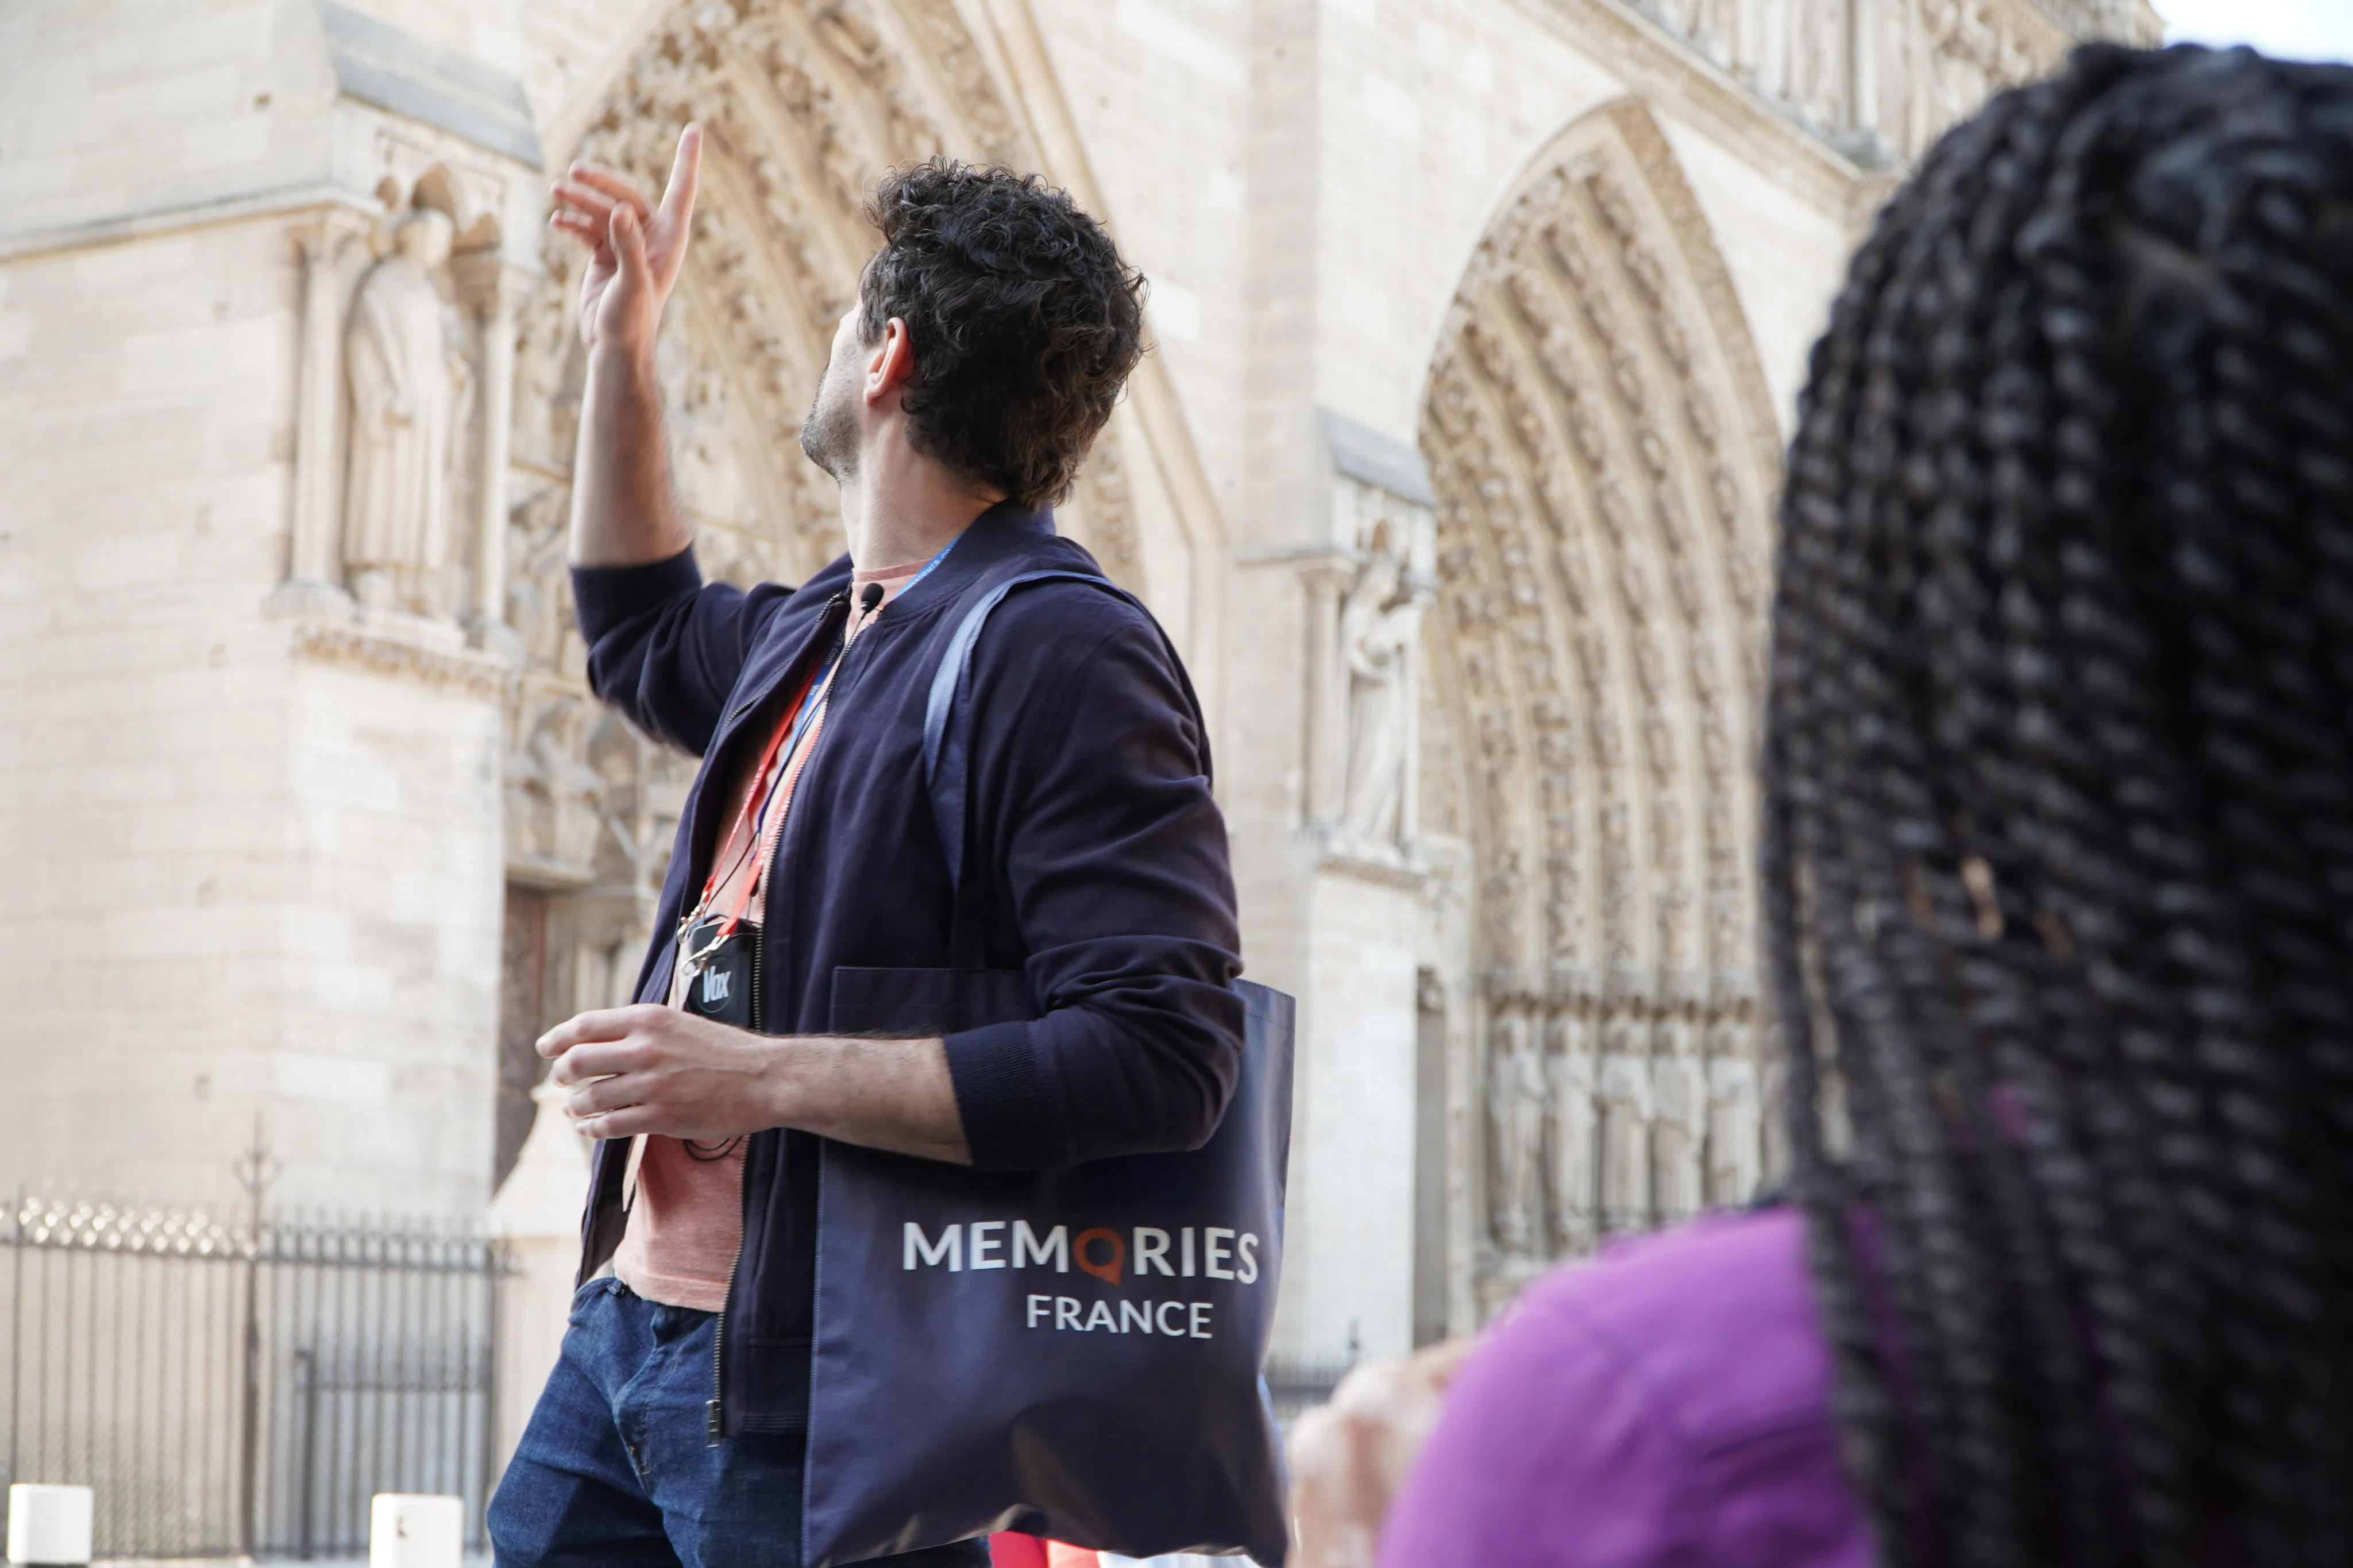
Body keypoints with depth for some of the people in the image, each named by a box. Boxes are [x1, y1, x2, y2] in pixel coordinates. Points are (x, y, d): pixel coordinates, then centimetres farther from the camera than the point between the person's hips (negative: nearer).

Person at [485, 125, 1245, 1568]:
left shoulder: (1061, 654, -16)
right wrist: (622, 351, 29)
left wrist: (763, 1079, -25)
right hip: (630, 1314, 9)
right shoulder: (828, 631, 14)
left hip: (803, 1378, -9)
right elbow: (643, 638, 38)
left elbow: (1165, 1055, -25)